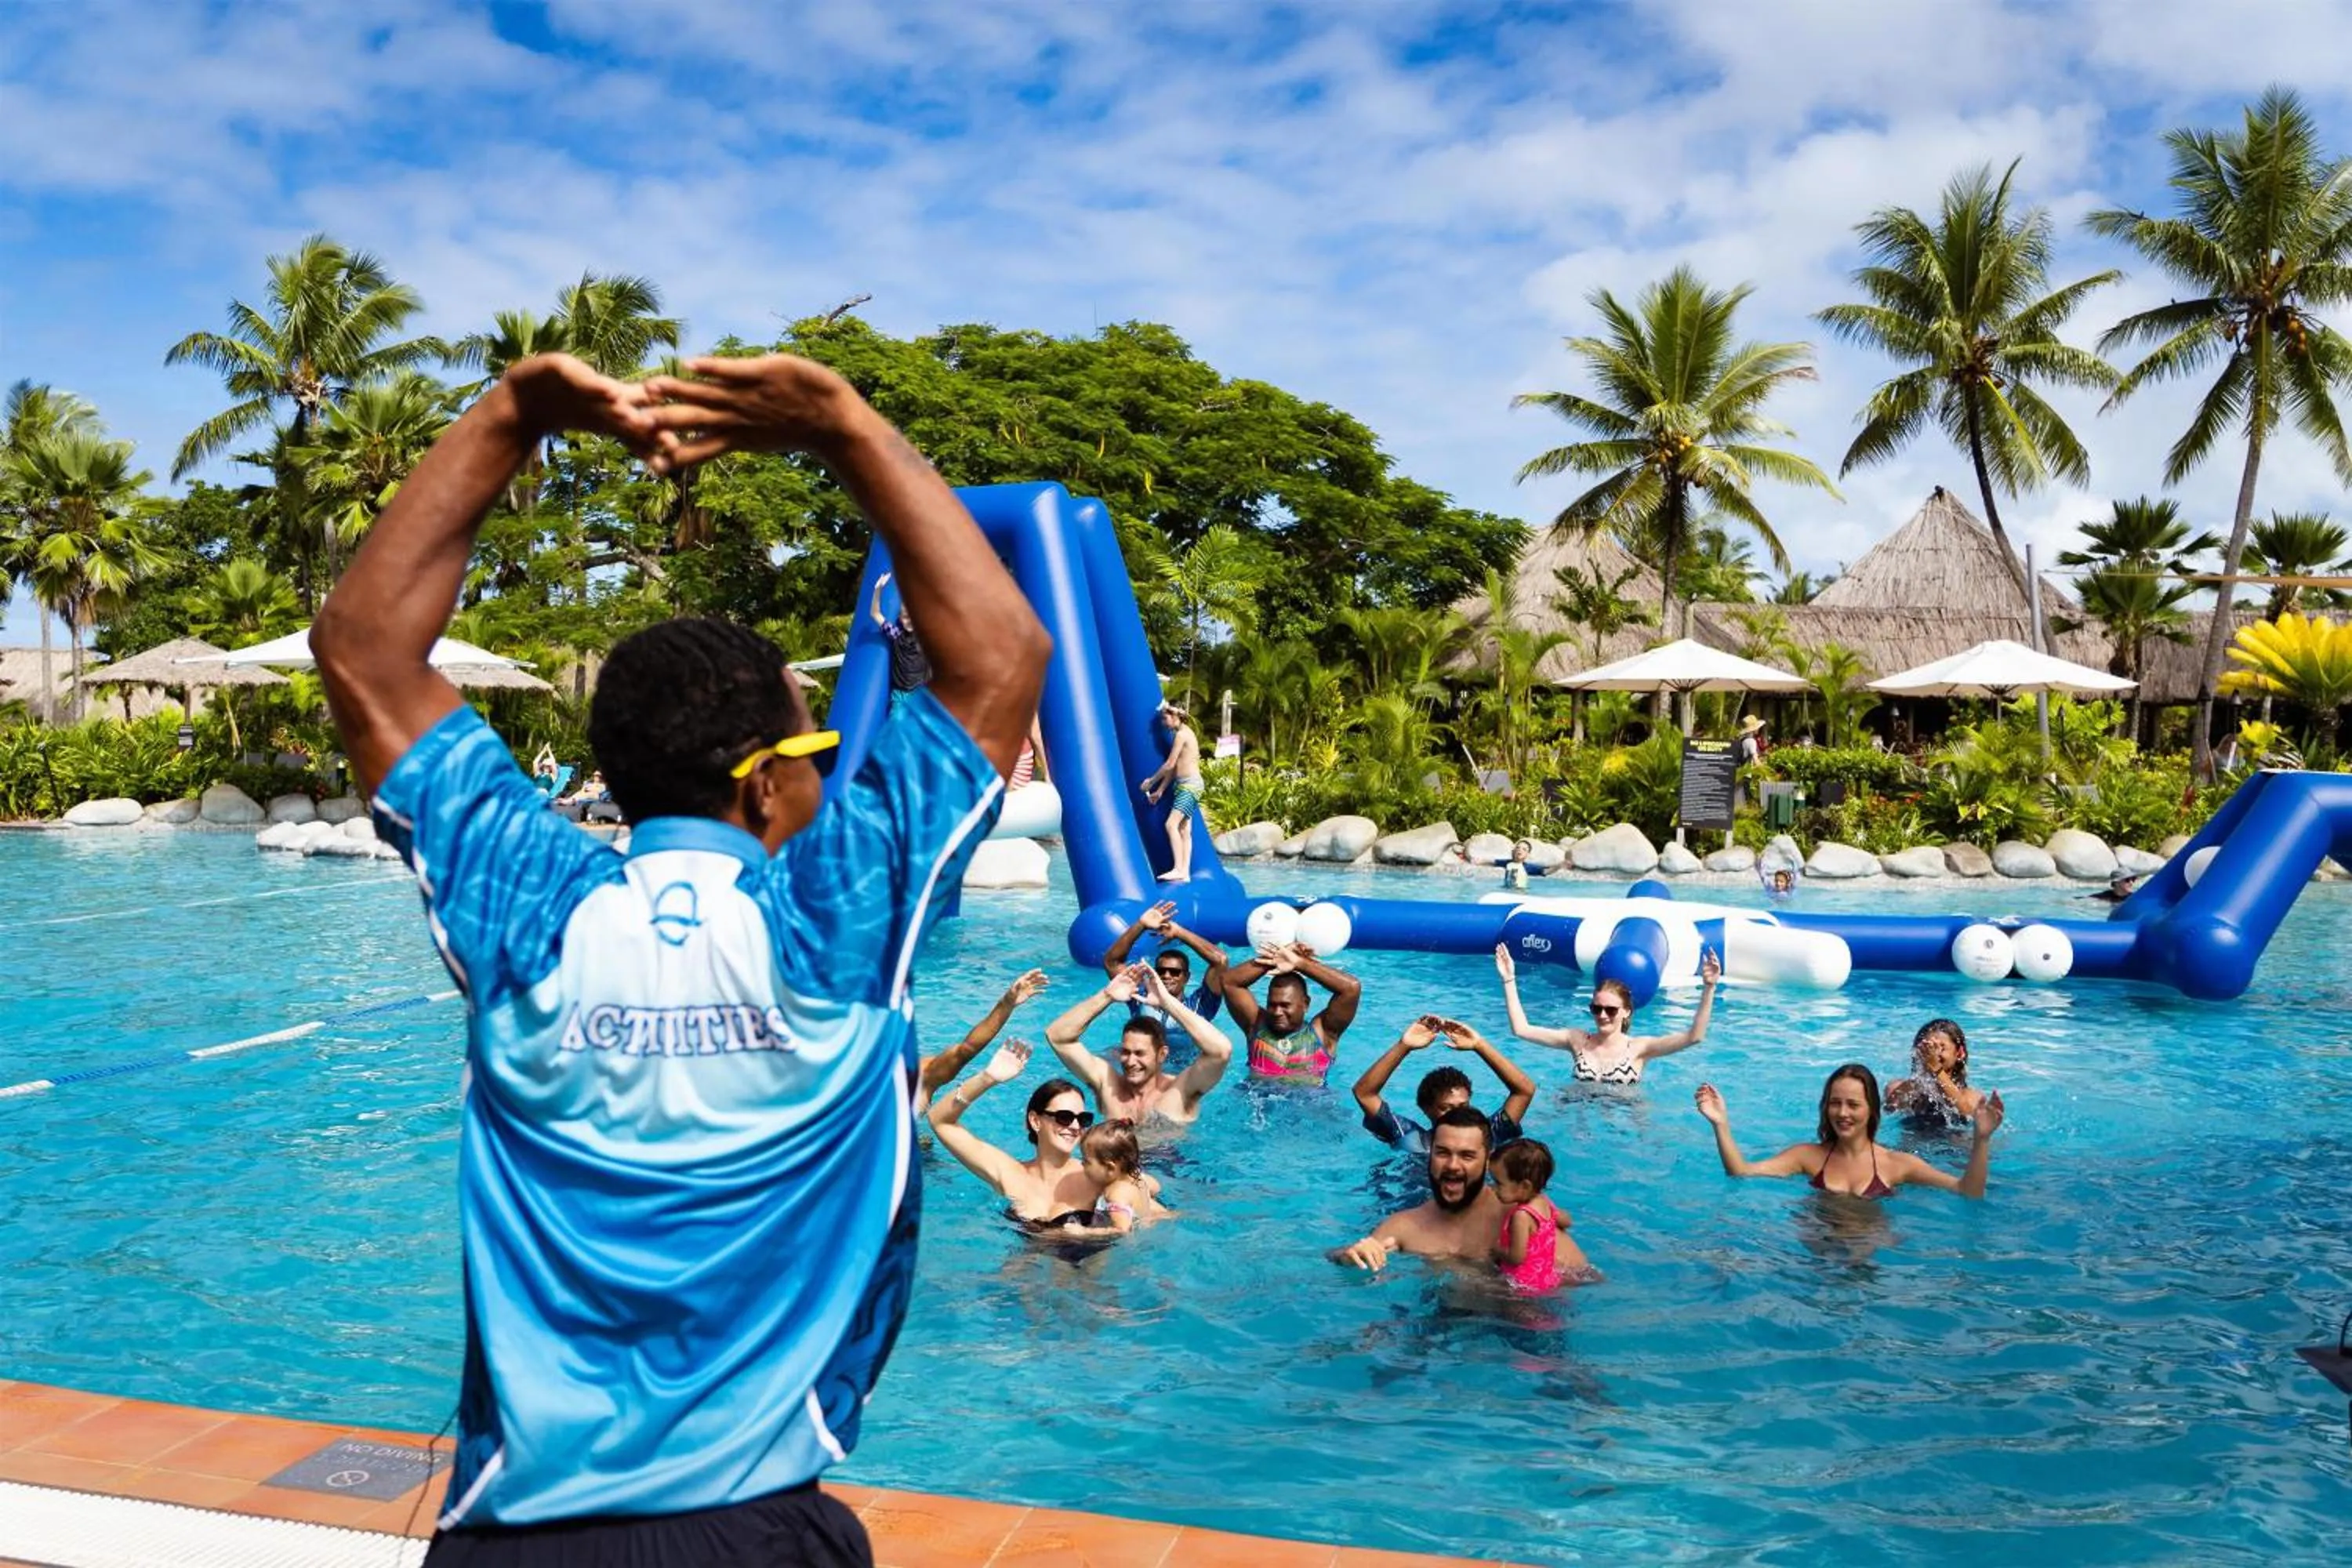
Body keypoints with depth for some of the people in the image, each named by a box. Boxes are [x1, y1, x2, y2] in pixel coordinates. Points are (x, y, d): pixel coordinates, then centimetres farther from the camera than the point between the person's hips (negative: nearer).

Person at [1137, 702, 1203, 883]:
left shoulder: (1181, 734, -12)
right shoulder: (1184, 733, 18)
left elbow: (1169, 765, -12)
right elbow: (1174, 767, 18)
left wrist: (1151, 781, -1)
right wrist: (1160, 791, 15)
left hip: (1190, 785, -10)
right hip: (1185, 786, 10)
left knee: (1172, 824, -19)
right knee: (1184, 830, 6)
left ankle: (1178, 869, -25)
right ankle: (1185, 873, 5)